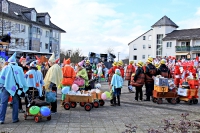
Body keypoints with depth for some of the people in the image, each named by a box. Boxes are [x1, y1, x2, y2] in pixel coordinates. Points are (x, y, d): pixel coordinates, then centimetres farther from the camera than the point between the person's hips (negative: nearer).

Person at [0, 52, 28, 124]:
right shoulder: (19, 68, 1)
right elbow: (22, 78, 4)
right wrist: (24, 87, 10)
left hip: (6, 87, 0)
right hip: (16, 87, 1)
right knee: (15, 103, 10)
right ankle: (15, 119, 11)